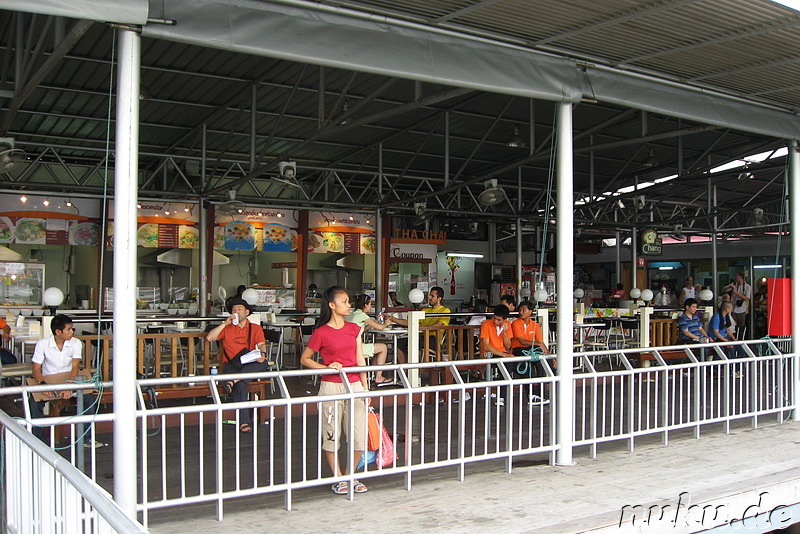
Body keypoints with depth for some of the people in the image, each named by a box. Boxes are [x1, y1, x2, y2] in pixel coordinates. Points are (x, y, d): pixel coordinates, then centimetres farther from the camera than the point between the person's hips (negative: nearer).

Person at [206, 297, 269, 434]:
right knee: (241, 385, -34)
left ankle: (233, 381, -40)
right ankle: (244, 421, -35)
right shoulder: (226, 329, 21)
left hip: (250, 365, 1)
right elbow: (209, 338, 4)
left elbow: (261, 344, 3)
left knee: (263, 364, -35)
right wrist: (225, 323, -1)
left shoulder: (256, 328, 21)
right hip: (231, 365, -1)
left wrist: (262, 353, -20)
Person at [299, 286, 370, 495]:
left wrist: (365, 388, 8)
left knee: (360, 435, 2)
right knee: (332, 435, 4)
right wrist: (327, 367, -12)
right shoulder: (321, 333, -6)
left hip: (354, 385, 4)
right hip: (331, 386, -4)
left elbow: (360, 360, 10)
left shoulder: (354, 329, 8)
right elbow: (305, 359, 2)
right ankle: (339, 478, 19)